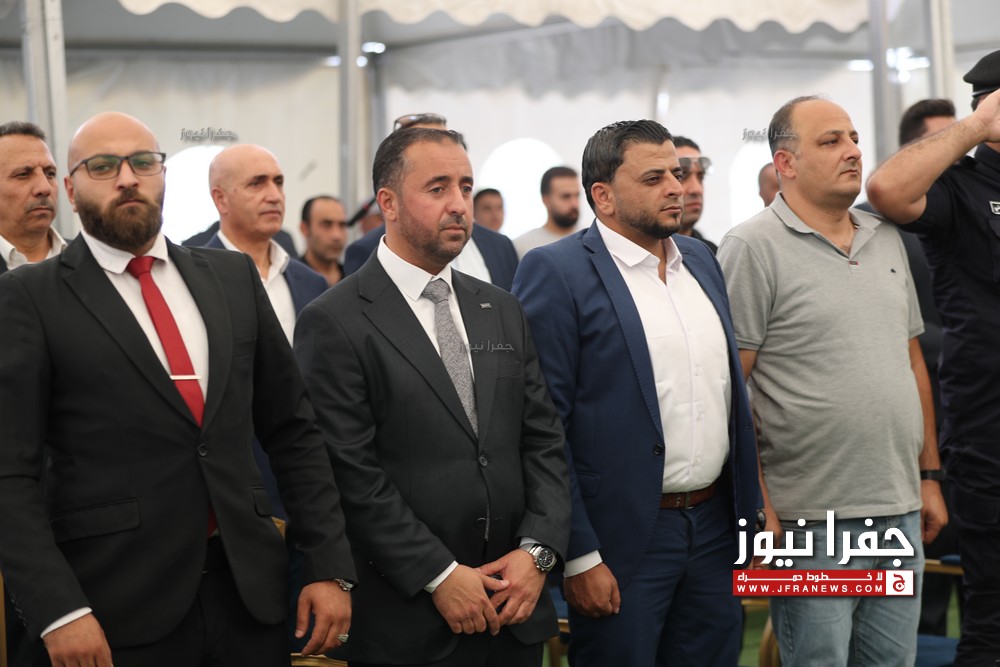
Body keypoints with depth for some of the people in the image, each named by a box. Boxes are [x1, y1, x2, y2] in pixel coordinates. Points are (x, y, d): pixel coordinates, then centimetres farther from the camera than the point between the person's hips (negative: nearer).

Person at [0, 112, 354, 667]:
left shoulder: (233, 278, 10)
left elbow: (293, 430, 12)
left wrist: (330, 566, 5)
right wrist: (57, 611, -17)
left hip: (247, 594, 4)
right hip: (115, 617, -4)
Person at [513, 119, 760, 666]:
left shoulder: (700, 259, 12)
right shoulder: (556, 272, -9)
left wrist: (750, 510, 13)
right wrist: (578, 556, -15)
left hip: (716, 525, 6)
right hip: (623, 539, -6)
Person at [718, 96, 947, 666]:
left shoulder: (887, 240, 13)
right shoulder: (753, 249, -8)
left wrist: (930, 477, 15)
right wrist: (759, 511, -16)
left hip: (902, 512, 6)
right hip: (814, 524, -6)